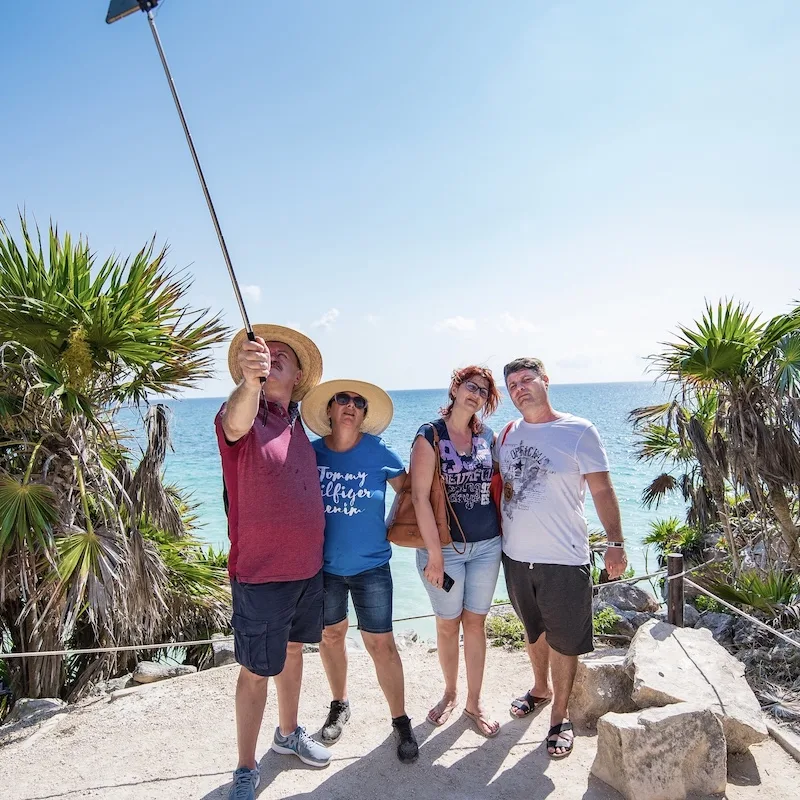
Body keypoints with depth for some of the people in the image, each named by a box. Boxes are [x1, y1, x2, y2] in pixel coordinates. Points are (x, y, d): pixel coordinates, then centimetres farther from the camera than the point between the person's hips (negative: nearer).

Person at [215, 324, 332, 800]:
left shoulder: (295, 423, 5)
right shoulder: (244, 415, -14)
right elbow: (234, 426, -41)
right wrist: (249, 381, -60)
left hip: (308, 568, 7)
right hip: (260, 575, -6)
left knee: (293, 650, 22)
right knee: (257, 670, 6)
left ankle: (289, 733, 44)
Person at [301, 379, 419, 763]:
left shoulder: (379, 453, -11)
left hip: (371, 566, -2)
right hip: (322, 566, 2)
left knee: (381, 644, 1)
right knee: (331, 635, 18)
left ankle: (401, 722, 20)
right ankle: (339, 705, 42)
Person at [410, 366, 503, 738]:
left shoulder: (487, 436, 4)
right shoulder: (430, 435, -10)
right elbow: (420, 496, -14)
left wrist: (502, 534, 7)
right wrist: (435, 554, -16)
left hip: (486, 545, 4)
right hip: (444, 546, -3)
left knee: (475, 623, 11)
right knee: (448, 623, 11)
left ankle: (474, 703, 27)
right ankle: (450, 692, 34)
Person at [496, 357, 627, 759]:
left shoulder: (579, 431, -9)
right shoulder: (507, 434, 4)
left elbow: (602, 489, -8)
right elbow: (497, 484, 17)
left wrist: (615, 541, -11)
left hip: (563, 559, -4)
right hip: (515, 556, 5)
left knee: (564, 639, 8)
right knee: (534, 629, 23)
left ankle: (560, 715, 26)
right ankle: (540, 688, 45)